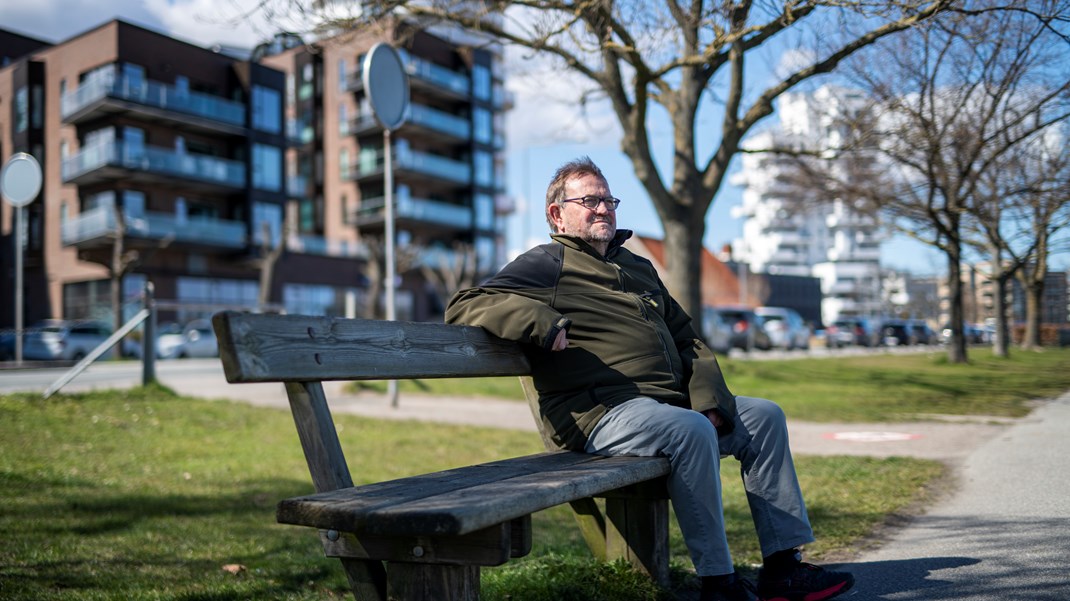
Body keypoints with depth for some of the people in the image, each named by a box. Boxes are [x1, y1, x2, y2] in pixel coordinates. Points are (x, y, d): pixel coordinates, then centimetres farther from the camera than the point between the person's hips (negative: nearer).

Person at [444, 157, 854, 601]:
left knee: (764, 416, 6)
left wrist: (708, 400, 7)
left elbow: (688, 339, 25)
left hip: (672, 403, 9)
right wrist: (545, 322, -23)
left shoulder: (639, 268, 26)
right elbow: (465, 306, -9)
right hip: (601, 413, -8)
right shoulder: (547, 264, 3)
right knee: (690, 431, -32)